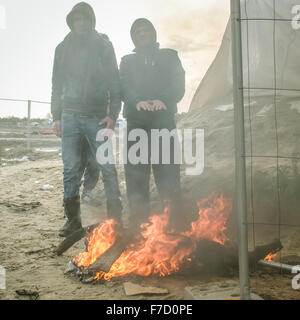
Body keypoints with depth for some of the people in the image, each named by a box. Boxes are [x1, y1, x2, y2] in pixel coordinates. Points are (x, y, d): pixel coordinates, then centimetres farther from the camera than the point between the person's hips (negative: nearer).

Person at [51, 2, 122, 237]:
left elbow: (115, 83, 3)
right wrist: (57, 116, 8)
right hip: (70, 116, 2)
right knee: (71, 168, 1)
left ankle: (115, 217, 2)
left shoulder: (104, 46, 7)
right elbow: (57, 84, 16)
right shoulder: (63, 48, 14)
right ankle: (73, 218, 10)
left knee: (107, 167, -5)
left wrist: (113, 115, -7)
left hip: (97, 117, -2)